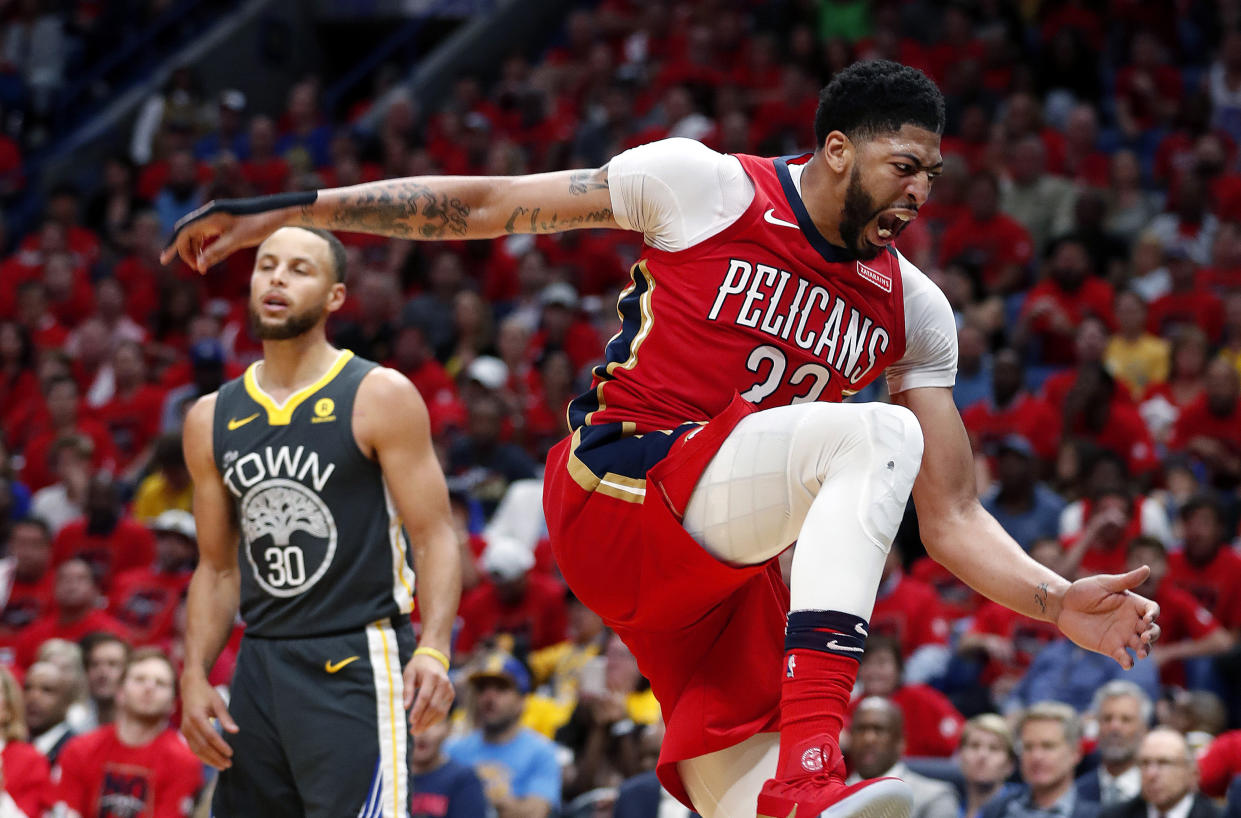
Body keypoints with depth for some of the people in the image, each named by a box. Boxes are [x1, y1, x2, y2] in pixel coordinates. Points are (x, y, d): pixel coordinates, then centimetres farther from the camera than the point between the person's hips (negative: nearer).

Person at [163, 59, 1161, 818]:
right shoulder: (704, 186, -5)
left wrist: (1056, 603, -8)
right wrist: (293, 209, -2)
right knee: (876, 435, -28)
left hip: (722, 559, 7)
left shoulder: (912, 312, 10)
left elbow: (950, 517, 10)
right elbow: (487, 204, 0)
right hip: (616, 491, -7)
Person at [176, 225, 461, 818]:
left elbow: (434, 538, -7)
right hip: (259, 666, 6)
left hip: (355, 664, -6)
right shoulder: (212, 418, 12)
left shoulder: (380, 397, -4)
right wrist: (194, 676, 6)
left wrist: (433, 651, -22)